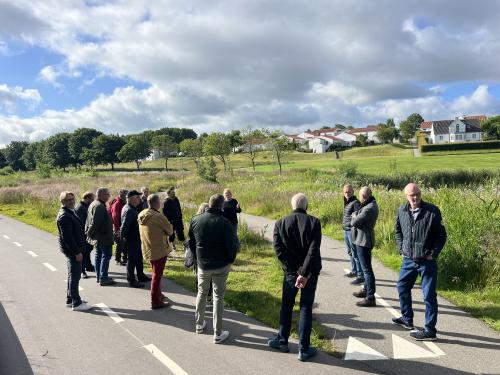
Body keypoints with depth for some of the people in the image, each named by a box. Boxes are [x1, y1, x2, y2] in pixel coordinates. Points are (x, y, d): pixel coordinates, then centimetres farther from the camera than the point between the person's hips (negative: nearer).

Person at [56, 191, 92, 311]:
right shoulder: (64, 216, -19)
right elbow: (67, 237, -23)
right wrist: (77, 252, -21)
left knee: (73, 275, 18)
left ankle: (70, 299, 30)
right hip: (71, 250, -10)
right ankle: (76, 303, 4)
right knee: (74, 276, -4)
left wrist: (79, 249, 18)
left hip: (74, 249, 10)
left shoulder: (70, 213, 12)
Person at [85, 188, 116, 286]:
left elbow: (89, 221, 17)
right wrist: (90, 234, -14)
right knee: (106, 256, -5)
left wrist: (88, 233, 17)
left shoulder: (93, 204, 13)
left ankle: (99, 276, 25)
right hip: (103, 237, -11)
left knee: (99, 255, 16)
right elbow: (95, 223, -25)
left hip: (98, 237, 11)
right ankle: (103, 278, -1)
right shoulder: (99, 206, -22)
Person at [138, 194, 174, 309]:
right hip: (160, 250, -8)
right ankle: (155, 301, 11)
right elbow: (170, 231, -13)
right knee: (157, 275, 3)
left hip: (148, 250, 8)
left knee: (156, 273, 24)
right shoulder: (159, 216, -24)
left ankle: (158, 294, 39)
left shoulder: (142, 214, -1)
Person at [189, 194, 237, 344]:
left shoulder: (196, 220, -5)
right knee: (218, 297, 6)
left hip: (202, 265, 4)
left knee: (202, 293, 22)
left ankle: (199, 324, 37)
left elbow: (191, 243, 6)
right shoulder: (224, 223, -19)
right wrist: (230, 260, 3)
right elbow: (232, 245, -15)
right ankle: (218, 334, 13)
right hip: (221, 265, -3)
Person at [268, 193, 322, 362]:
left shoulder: (280, 223, -6)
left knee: (287, 306, 18)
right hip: (310, 271, -1)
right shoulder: (314, 222, -11)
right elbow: (314, 250, -20)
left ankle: (282, 341, 31)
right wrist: (304, 273, -20)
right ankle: (304, 349, 16)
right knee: (306, 308, 10)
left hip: (290, 272, 1)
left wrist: (295, 269, -12)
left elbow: (279, 248, -13)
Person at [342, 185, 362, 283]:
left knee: (355, 254, -7)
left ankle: (361, 276, -2)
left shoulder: (355, 203, -13)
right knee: (350, 252, 19)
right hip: (346, 231, 9)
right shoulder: (346, 202, 14)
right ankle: (354, 271, 32)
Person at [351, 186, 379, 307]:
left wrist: (354, 215, -2)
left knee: (367, 269, -5)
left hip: (364, 241, -11)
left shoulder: (369, 208, -24)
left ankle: (370, 298, 1)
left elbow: (354, 222, -20)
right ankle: (366, 290, 37)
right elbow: (358, 219, 13)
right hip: (363, 240, 11)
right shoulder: (371, 204, 9)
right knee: (366, 268, 22)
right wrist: (356, 216, -6)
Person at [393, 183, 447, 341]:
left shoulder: (432, 211, -13)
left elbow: (441, 235, -6)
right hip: (408, 260, 6)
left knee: (429, 295, 1)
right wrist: (401, 249, 7)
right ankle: (407, 319, 37)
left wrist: (433, 254, -11)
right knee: (402, 287, 18)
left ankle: (430, 330, 11)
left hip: (427, 261, -5)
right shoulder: (401, 211, 0)